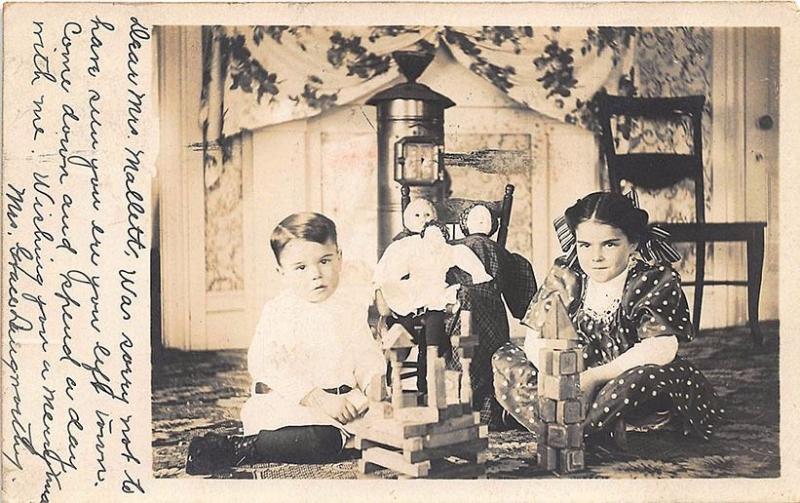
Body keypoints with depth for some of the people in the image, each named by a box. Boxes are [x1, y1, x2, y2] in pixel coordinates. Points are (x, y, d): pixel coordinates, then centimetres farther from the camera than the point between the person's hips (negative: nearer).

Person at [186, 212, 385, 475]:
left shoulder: (350, 310, 10)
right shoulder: (277, 312, -6)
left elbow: (367, 354, 14)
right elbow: (267, 367, -16)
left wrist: (373, 380, -11)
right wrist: (318, 399, -23)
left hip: (344, 397, 6)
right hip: (289, 401, -5)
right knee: (322, 441, -31)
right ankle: (240, 448, -18)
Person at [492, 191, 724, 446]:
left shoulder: (657, 279, -10)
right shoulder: (564, 277, 1)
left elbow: (662, 349, -24)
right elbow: (535, 341, -4)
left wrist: (593, 377, -28)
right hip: (572, 385, 5)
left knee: (642, 379, -39)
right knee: (504, 360, -8)